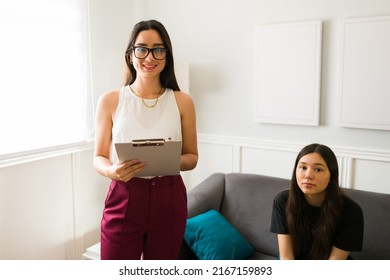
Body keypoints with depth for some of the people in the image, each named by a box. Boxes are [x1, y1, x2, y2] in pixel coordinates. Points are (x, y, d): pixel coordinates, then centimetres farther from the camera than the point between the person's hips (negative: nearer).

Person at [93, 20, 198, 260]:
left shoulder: (183, 101, 1)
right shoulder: (110, 101, -1)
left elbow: (192, 157, 6)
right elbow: (99, 158, 3)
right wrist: (112, 170, -19)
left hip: (169, 201, 2)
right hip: (124, 199, -1)